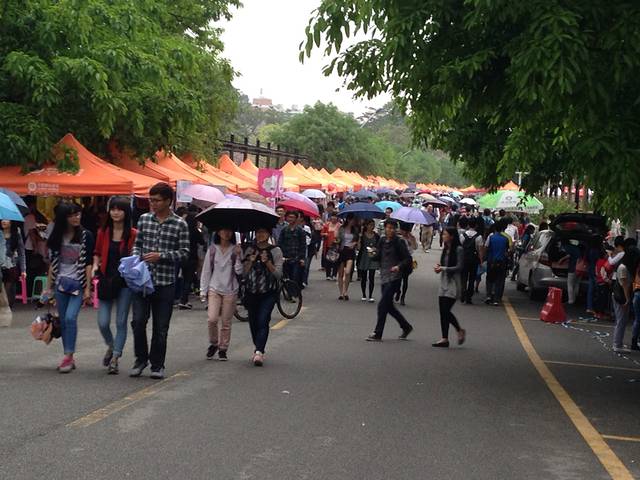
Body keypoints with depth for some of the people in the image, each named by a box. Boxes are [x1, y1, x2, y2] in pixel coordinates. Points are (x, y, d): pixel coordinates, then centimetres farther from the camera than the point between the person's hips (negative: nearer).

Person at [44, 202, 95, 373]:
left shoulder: (86, 236, -3)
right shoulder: (57, 237, 7)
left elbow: (88, 264, -5)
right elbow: (53, 263, 12)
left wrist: (88, 288, -9)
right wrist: (48, 287, 10)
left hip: (78, 283, -4)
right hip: (61, 283, 4)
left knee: (70, 318, -17)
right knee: (63, 321, 6)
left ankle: (68, 356, -11)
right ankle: (69, 359, 14)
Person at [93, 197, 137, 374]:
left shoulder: (133, 234, -4)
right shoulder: (103, 232, 5)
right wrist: (95, 265, -1)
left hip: (125, 281, -2)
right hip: (106, 280, 2)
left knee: (121, 322, 3)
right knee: (103, 322, -1)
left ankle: (115, 359, 12)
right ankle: (111, 346, 30)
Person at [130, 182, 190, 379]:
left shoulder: (180, 225, -2)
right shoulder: (144, 219, 8)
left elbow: (184, 252, -2)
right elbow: (137, 243, 16)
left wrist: (161, 256, -14)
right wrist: (136, 257, -5)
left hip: (166, 282, -2)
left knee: (161, 327, 4)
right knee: (138, 321, -4)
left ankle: (157, 365, 17)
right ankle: (141, 359, 16)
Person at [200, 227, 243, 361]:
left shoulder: (236, 250, 3)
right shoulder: (212, 249, 4)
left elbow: (239, 271, -3)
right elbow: (206, 270, 8)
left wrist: (238, 256, -16)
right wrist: (203, 290, 6)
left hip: (230, 290, 0)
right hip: (214, 289, 0)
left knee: (226, 322, 3)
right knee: (212, 319, -13)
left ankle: (223, 349, 16)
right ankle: (213, 344, 10)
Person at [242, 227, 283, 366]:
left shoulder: (275, 251, 1)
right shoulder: (250, 250, 8)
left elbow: (278, 274, -4)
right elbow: (244, 273, 5)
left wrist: (267, 262, -17)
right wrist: (251, 261, -11)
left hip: (268, 293, -3)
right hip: (251, 292, 4)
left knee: (262, 322, -16)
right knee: (253, 322, 8)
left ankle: (259, 352, -23)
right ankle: (259, 350, 24)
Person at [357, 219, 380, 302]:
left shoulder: (376, 236, 5)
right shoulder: (362, 235, -1)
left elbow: (379, 247, 9)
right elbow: (359, 247, -4)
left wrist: (375, 249, -11)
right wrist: (359, 239, -19)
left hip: (373, 258, 1)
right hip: (363, 258, -1)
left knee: (371, 277, -5)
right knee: (363, 278, 7)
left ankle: (370, 296, -1)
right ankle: (364, 295, 19)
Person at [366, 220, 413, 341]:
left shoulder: (399, 242, -7)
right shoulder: (382, 241, 10)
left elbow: (408, 258, -7)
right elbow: (378, 257, 13)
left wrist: (399, 266, -23)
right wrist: (373, 254, -9)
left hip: (394, 278, -7)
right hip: (384, 277, 7)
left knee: (382, 305, -10)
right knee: (389, 306, 12)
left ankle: (377, 334, -4)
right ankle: (406, 326, 29)